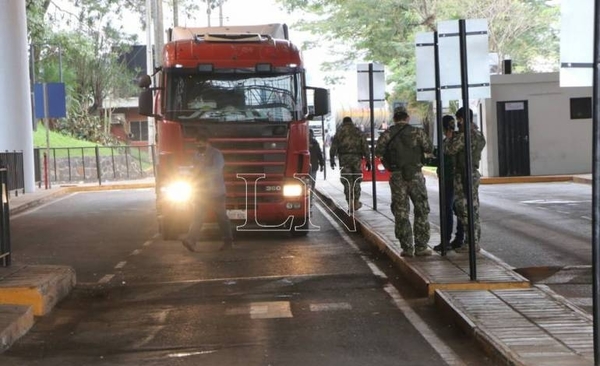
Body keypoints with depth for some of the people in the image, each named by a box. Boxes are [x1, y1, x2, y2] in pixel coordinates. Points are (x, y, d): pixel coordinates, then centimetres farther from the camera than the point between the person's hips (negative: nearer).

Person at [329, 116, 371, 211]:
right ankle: (356, 202, 17)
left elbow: (333, 148, 1)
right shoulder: (358, 132, 10)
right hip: (356, 158, 1)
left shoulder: (339, 132, 6)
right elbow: (365, 147, 6)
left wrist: (332, 160, 5)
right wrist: (368, 160, 8)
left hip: (344, 158, -1)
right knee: (356, 181, 12)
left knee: (347, 182, 0)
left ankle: (350, 204, -6)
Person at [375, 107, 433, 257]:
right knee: (421, 211, 8)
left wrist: (387, 163, 9)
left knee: (401, 212, 7)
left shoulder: (388, 134, 2)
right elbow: (429, 149, -1)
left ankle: (407, 248, 5)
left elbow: (378, 151, -8)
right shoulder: (417, 132, -1)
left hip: (397, 176, 1)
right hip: (415, 175, -1)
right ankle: (421, 246, 5)